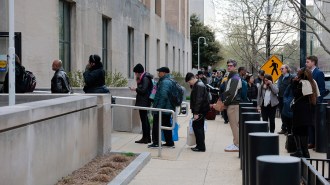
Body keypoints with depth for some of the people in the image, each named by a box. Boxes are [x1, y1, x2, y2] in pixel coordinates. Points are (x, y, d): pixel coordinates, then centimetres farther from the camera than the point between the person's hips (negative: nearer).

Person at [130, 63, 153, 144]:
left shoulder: (145, 78, -15)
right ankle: (148, 137, 22)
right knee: (145, 119, 15)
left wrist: (135, 89, -8)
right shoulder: (143, 78, 15)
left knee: (144, 119, -6)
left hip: (143, 102, -10)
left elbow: (143, 90, -21)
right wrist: (138, 81, 5)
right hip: (143, 102, 10)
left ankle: (145, 138, -2)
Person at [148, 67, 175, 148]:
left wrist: (159, 107, -23)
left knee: (156, 125, 0)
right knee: (167, 125, 14)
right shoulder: (170, 81, 14)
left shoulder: (164, 82, -20)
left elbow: (163, 96, -27)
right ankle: (169, 143, 18)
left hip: (161, 109, -10)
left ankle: (156, 143, 3)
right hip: (168, 108, 10)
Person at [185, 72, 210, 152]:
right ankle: (200, 145, 18)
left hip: (201, 110, -10)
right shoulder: (196, 85, 16)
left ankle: (201, 146, -5)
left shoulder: (199, 85, -17)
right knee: (199, 127, 13)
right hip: (201, 110, 10)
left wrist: (196, 113, -24)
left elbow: (199, 100, -22)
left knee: (197, 127, -8)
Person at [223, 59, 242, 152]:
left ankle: (237, 145, -4)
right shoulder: (231, 77, 18)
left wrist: (225, 103, -12)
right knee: (234, 124, 13)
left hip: (233, 105, -10)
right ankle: (236, 143, 20)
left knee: (235, 124, -7)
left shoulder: (235, 78, -14)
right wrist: (225, 101, 13)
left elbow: (232, 94, -20)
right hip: (231, 104, 10)